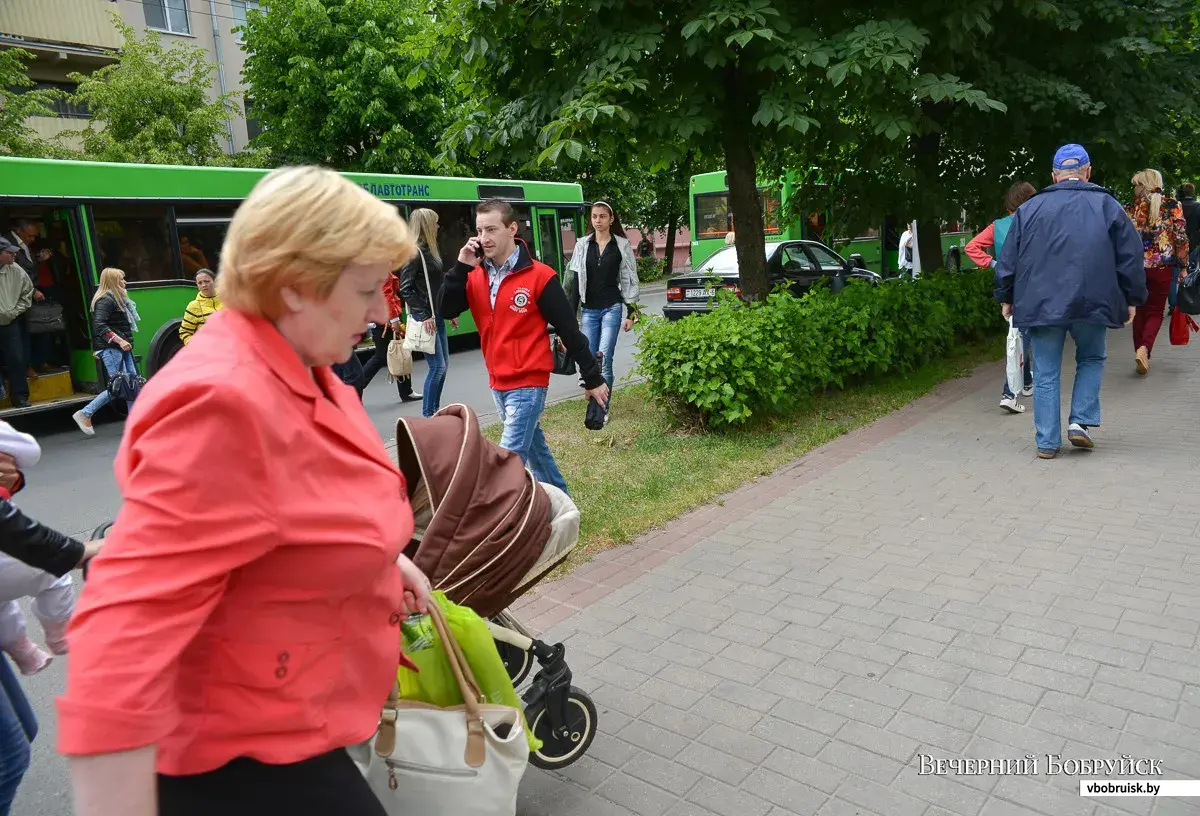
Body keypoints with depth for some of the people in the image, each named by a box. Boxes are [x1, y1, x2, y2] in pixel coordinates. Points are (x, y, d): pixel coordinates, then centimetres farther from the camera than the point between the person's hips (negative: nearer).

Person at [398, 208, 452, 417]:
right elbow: (405, 288, -18)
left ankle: (435, 409, 21)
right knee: (437, 365, -8)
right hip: (425, 318, -9)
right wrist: (423, 316, -21)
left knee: (443, 364, 12)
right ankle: (427, 414, 0)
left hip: (437, 315, 9)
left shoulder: (430, 250, 13)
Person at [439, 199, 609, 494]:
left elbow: (569, 330, -10)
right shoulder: (475, 276, 3)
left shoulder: (539, 276, -13)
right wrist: (460, 267, -16)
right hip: (497, 383, 6)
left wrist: (593, 379, -6)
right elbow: (446, 310, -7)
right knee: (533, 446, 20)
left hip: (528, 384, -6)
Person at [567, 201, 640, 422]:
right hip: (589, 310, 3)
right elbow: (575, 279, 7)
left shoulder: (622, 245, 3)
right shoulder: (583, 245, 7)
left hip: (611, 309, -2)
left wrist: (630, 313, -2)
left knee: (604, 360, -11)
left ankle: (602, 409, -2)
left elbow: (629, 280, 4)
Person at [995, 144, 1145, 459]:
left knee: (1046, 374, 5)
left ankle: (1047, 442, 5)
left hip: (1040, 304, 0)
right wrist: (1132, 299, 14)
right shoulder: (1106, 205, 4)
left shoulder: (1029, 209, 6)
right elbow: (1130, 256, 5)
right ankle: (1080, 422, 10)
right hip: (1091, 303, 0)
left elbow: (1008, 260, 7)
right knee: (1091, 359, 22)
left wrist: (1006, 298, 16)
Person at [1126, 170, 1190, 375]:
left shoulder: (1131, 208, -1)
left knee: (1140, 311, 13)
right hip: (1163, 267, -1)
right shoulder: (1173, 206, -1)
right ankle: (1144, 348, -16)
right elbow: (1181, 239, -3)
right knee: (1155, 312, 8)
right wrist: (1183, 267, 5)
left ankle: (1140, 355, 14)